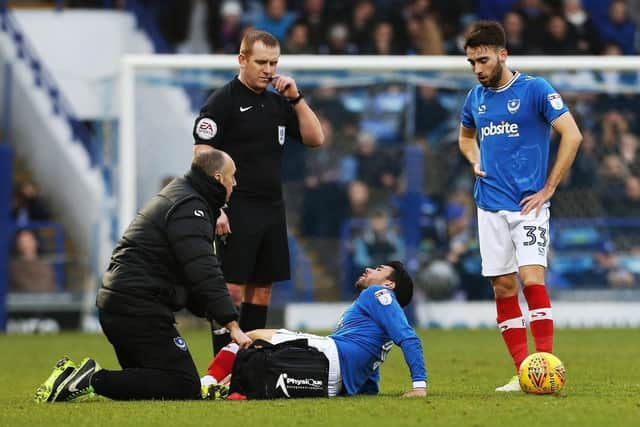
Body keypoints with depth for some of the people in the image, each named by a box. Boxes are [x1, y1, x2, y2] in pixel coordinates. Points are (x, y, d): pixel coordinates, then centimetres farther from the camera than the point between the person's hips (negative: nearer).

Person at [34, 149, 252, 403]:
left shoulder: (179, 196, 23)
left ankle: (76, 377, 3)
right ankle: (93, 381, -20)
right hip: (139, 311, -11)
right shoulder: (189, 209, -10)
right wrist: (232, 325, -21)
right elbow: (204, 273, -19)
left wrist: (211, 310, 19)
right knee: (185, 386, -15)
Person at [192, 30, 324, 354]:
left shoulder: (278, 102, 14)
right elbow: (203, 158, -10)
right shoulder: (223, 102, -6)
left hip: (272, 211, 7)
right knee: (232, 290, -8)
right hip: (236, 213, -7)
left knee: (261, 291, 8)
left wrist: (296, 98, 0)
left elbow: (315, 139, 12)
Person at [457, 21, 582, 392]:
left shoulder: (535, 89, -8)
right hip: (490, 207, 6)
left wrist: (548, 189, -11)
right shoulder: (476, 98, 10)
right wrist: (475, 162, 9)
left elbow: (572, 136, -11)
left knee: (532, 278, -18)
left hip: (528, 204, -6)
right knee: (503, 287, 3)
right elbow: (466, 136, 31)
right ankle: (522, 372, 7)